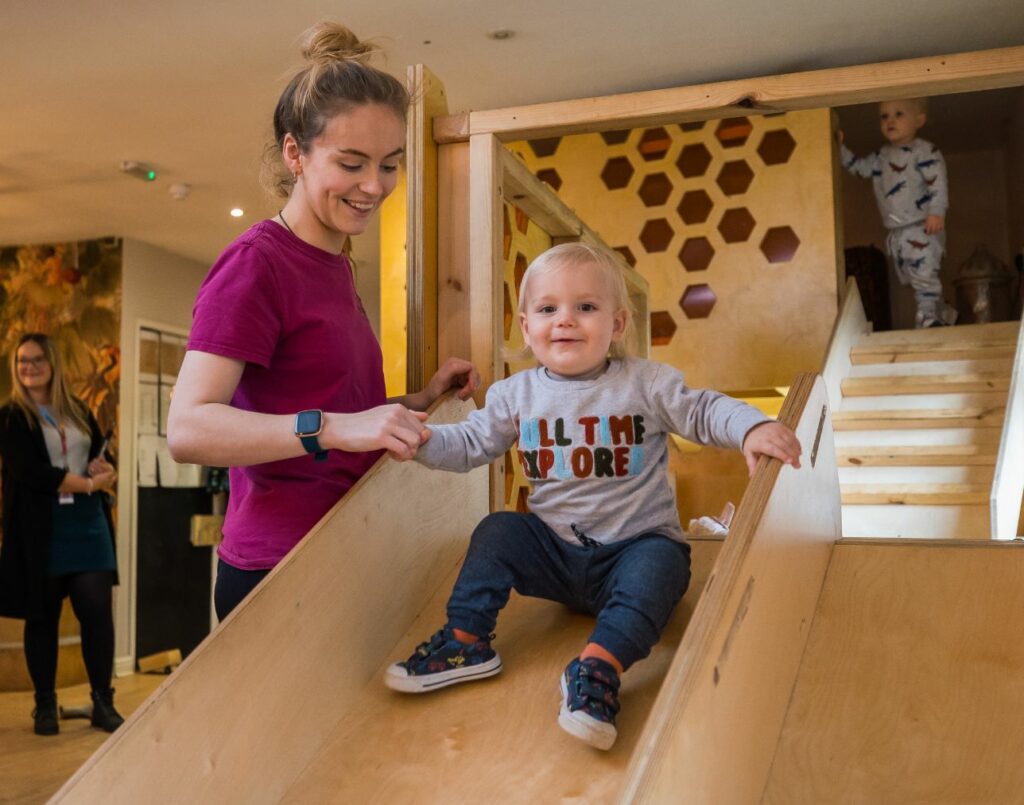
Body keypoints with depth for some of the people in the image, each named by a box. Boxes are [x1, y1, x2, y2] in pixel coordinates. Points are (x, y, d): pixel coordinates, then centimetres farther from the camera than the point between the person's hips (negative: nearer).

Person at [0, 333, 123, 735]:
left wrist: (104, 469, -6)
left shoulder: (78, 411, 14)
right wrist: (86, 483, -12)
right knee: (42, 618, 5)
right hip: (41, 532, -3)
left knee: (97, 611, -3)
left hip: (88, 525, 3)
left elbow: (102, 456, 18)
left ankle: (103, 702, 6)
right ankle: (45, 706, 18)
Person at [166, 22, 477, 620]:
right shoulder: (257, 262, -13)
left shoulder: (335, 263, 13)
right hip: (278, 571, -8)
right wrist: (332, 427, -36)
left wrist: (421, 399, 5)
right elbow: (188, 429, -24)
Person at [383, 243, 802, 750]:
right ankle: (466, 642, -8)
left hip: (638, 543, -3)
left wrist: (751, 427, -26)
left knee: (660, 563, -31)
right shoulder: (515, 395, 1)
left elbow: (704, 412, -6)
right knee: (498, 530, -13)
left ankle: (600, 665, -38)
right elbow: (471, 443, 5)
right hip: (553, 548, 3)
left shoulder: (646, 384, -7)